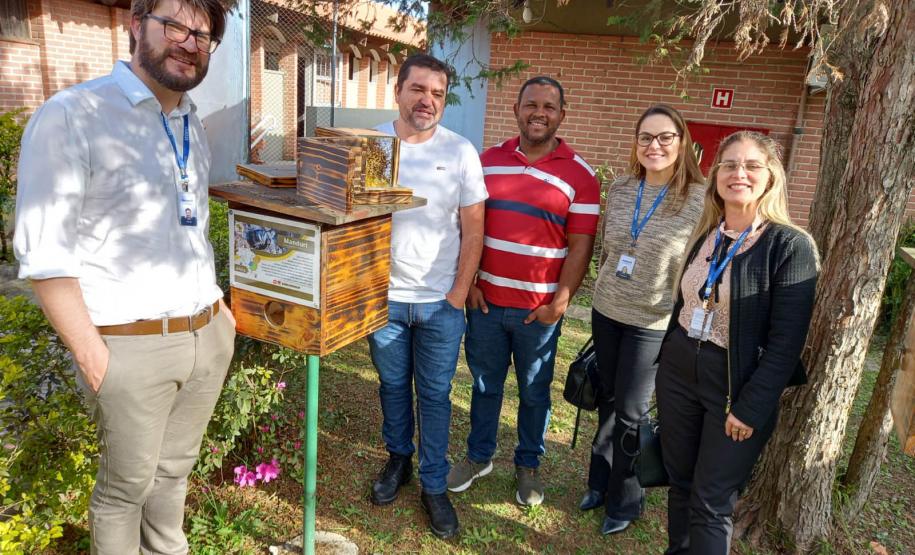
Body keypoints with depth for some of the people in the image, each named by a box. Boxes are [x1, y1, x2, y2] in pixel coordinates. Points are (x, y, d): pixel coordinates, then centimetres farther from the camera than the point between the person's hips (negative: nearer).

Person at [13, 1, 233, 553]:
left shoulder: (193, 125, 12)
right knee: (127, 485, 12)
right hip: (132, 345, -6)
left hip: (207, 336, 6)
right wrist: (92, 355, -16)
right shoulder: (71, 117, -10)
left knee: (175, 469, 21)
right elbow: (44, 253, -14)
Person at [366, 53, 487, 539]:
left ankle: (434, 485, 25)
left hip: (441, 301, -1)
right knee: (393, 385, 18)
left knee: (434, 394, 9)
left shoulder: (460, 151, -4)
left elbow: (472, 229, -2)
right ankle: (398, 459, 40)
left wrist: (459, 294, -5)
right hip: (384, 296, 2)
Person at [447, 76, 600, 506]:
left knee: (534, 392, 14)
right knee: (485, 384, 17)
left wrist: (559, 303, -11)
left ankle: (528, 465, 35)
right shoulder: (489, 160, 4)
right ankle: (478, 456, 37)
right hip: (485, 301, 2)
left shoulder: (578, 174, -5)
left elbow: (581, 245, -6)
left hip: (539, 309, -2)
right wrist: (468, 282, -1)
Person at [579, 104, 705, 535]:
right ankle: (600, 482, 37)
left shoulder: (700, 199, -13)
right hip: (606, 312, 4)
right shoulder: (618, 190, 1)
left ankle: (624, 501, 28)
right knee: (607, 401, 17)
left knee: (630, 412, 6)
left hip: (654, 323, -4)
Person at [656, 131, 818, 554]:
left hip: (737, 385, -5)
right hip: (678, 372, 6)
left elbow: (787, 341, -15)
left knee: (711, 503, 4)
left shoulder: (790, 245, -13)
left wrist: (750, 408, -17)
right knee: (679, 482, 17)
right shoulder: (704, 236, 5)